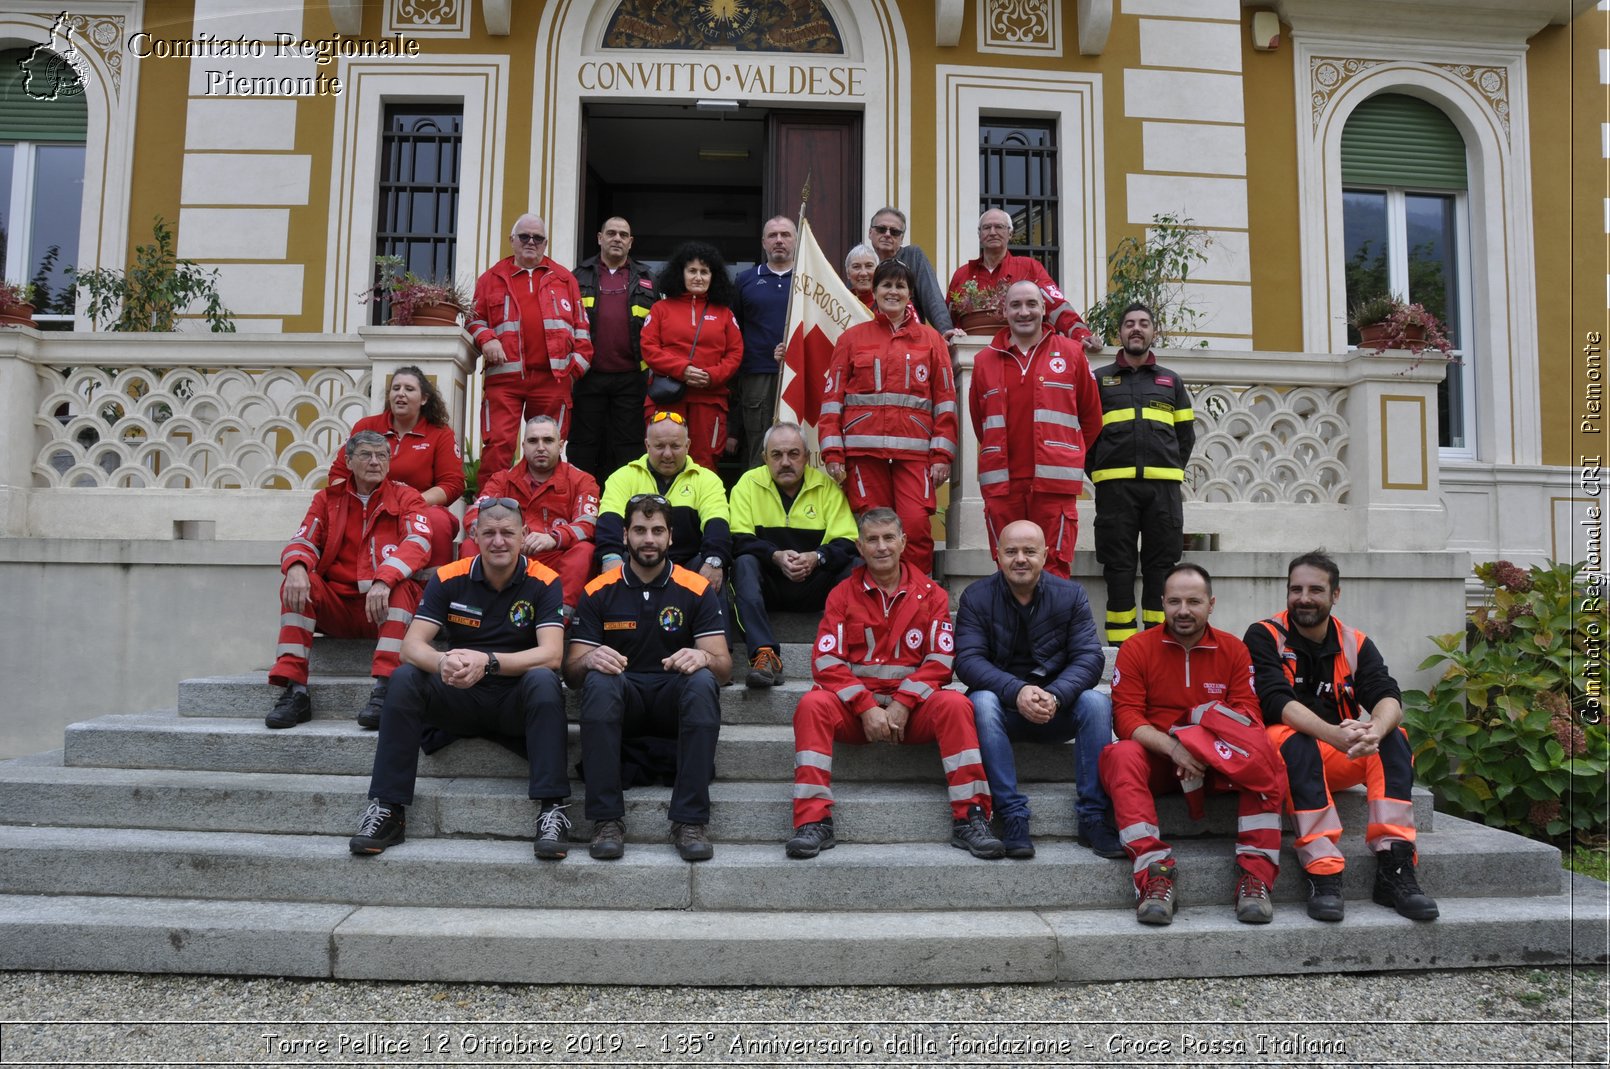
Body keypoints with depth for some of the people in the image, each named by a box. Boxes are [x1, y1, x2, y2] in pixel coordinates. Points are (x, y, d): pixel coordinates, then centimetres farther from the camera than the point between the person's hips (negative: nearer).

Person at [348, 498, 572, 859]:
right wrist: (442, 662, -34)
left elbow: (551, 654, -20)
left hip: (517, 702, -2)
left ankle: (552, 809, -34)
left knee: (543, 680, -33)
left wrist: (487, 662, -34)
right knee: (405, 679, -22)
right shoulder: (449, 578, -2)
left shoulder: (543, 582, -8)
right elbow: (411, 645, -9)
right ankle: (387, 809, -18)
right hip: (460, 699, 2)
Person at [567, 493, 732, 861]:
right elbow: (571, 671, 2)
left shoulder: (696, 590, 4)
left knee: (702, 682, -32)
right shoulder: (598, 592, 6)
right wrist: (589, 659, -23)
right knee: (598, 681, -32)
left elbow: (724, 665, -2)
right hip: (622, 699, 0)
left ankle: (690, 821, -31)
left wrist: (703, 658, -27)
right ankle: (607, 820, -31)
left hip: (675, 699, 0)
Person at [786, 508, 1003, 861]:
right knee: (813, 704, -29)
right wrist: (867, 707, -16)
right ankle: (813, 821, -29)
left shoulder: (930, 594, 8)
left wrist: (902, 703, -15)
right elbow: (827, 662, -3)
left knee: (955, 705, -29)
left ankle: (970, 818, -24)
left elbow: (941, 659, -1)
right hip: (855, 707, 0)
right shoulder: (843, 594, 7)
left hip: (913, 707, 0)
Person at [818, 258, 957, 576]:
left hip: (914, 451, 0)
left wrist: (942, 454, 1)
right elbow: (832, 397, 8)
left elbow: (945, 398, 9)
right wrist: (832, 453, -1)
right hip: (864, 450, 0)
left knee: (916, 526, -11)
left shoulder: (930, 338, 13)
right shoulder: (852, 338, 12)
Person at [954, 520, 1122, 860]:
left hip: (1058, 708, 1)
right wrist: (1017, 692, -32)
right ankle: (1013, 816, -31)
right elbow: (968, 660, -15)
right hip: (1002, 707, -1)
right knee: (982, 701, -33)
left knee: (1097, 702, -26)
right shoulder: (976, 597, -3)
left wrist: (1054, 696, -28)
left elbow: (1090, 657, -9)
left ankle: (1093, 818, -21)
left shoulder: (1071, 595, 1)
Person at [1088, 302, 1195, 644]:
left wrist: (1172, 472, 9)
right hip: (1115, 485, -2)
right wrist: (1100, 474, 2)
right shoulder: (1099, 379, 13)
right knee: (1118, 564, -2)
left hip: (1163, 486, 2)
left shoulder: (1172, 381, 19)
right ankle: (1120, 644, 2)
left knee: (1162, 564, 0)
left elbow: (1186, 434, 19)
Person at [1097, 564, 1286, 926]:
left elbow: (1248, 716, -1)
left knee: (1264, 755, -27)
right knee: (1121, 756, -33)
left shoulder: (1233, 649, 7)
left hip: (1219, 762, 2)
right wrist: (1172, 747, -26)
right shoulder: (1136, 649, 1)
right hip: (1157, 759, -1)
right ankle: (1154, 873, -39)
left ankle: (1256, 876, -26)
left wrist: (1207, 747, -21)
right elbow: (1126, 717, -7)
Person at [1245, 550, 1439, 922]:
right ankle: (1323, 874, -39)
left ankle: (1395, 869, -27)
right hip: (1282, 755, -4)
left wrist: (1375, 730, -34)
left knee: (1394, 738, -21)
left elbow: (1389, 699, -9)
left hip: (1340, 759, 4)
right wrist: (1333, 733, -37)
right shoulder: (1264, 637, -4)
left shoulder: (1355, 644, 8)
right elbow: (1277, 702, -19)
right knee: (1293, 739, -35)